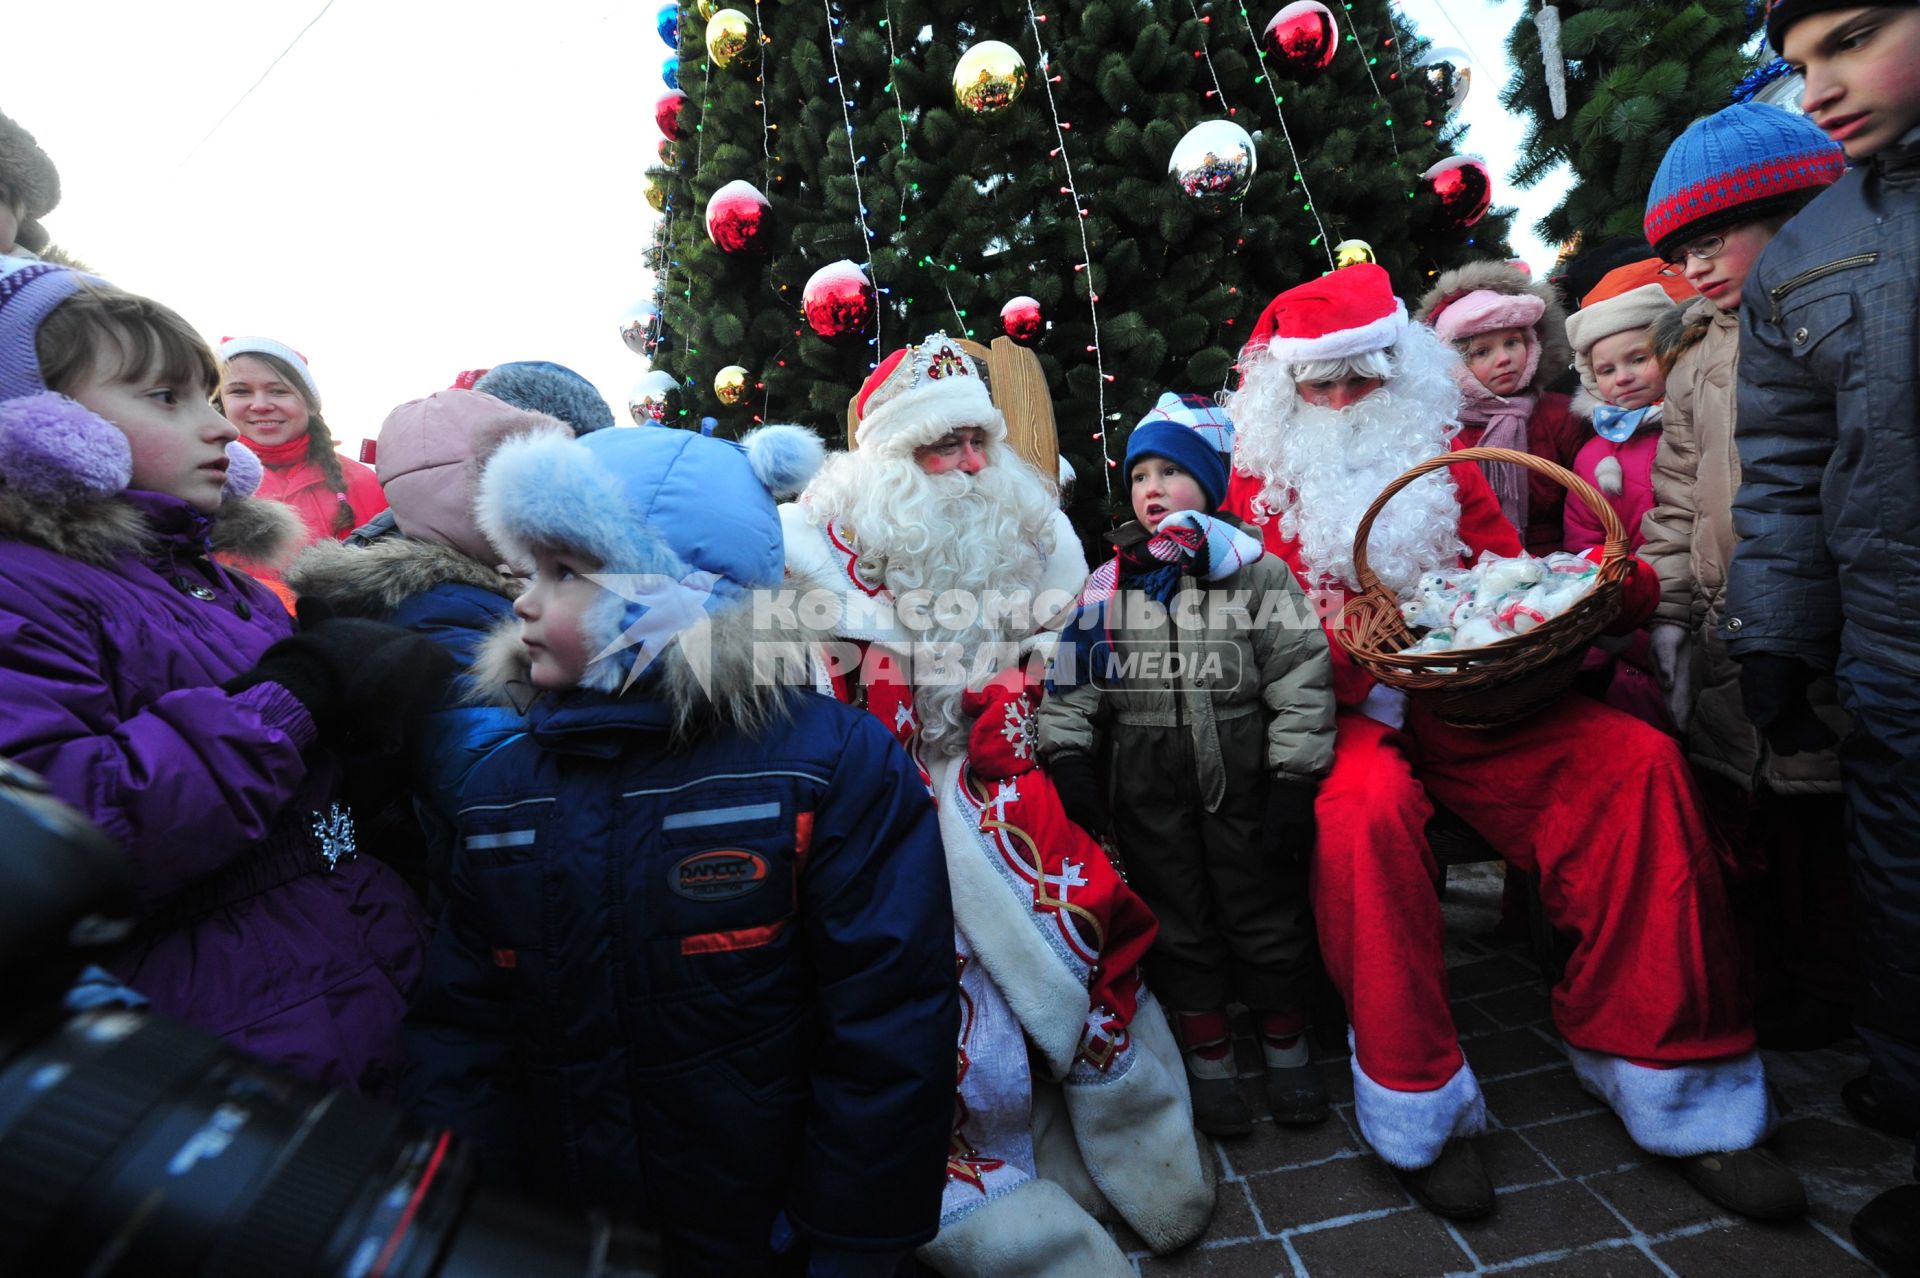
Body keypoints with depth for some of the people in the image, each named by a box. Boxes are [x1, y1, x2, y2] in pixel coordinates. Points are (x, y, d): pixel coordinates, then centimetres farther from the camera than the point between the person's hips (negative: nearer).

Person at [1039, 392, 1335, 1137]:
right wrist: (1069, 761, -5)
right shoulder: (1108, 585, 3)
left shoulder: (1258, 573, -4)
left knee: (1267, 912, 13)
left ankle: (1285, 1047, 37)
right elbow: (1072, 682, 3)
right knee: (1177, 921, 14)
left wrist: (1294, 784, -9)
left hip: (1242, 782, -2)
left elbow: (1300, 685, -6)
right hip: (1148, 790, 2)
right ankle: (1207, 1058, 34)